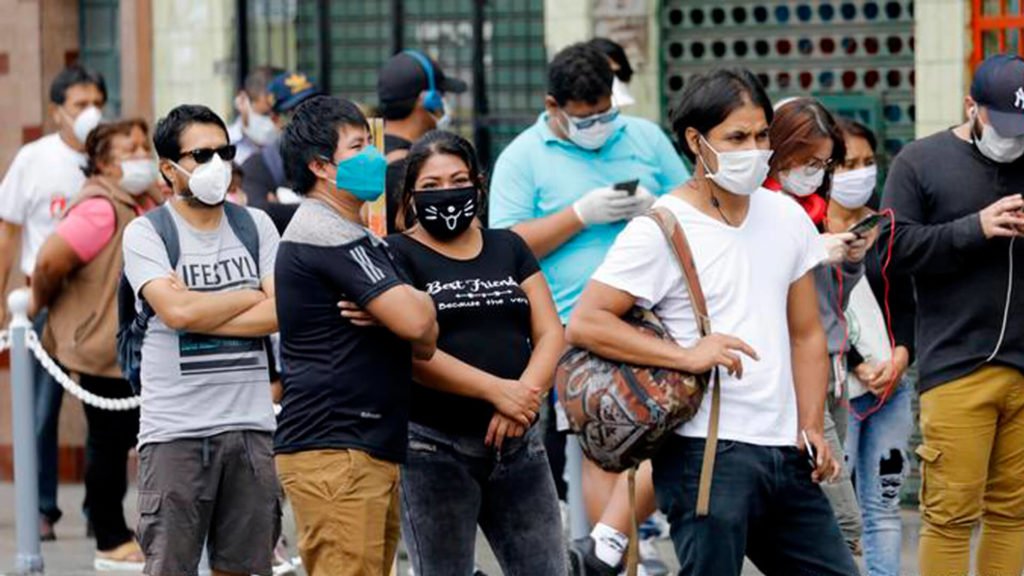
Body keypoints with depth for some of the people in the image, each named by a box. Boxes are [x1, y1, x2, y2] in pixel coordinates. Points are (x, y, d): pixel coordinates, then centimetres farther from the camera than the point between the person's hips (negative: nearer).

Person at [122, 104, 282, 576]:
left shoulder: (255, 226, 11)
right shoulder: (147, 233, -1)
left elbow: (279, 312, -1)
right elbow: (176, 309, -16)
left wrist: (200, 315, -10)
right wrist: (251, 296, -2)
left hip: (250, 425, 4)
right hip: (176, 430, -4)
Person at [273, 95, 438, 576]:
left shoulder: (353, 237, 22)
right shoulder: (326, 235, -12)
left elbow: (423, 343, 18)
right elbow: (416, 320, -21)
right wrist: (420, 299, 4)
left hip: (373, 446, 11)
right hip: (334, 450, -11)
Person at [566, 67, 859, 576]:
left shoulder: (787, 218, 12)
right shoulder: (659, 230, -7)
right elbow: (584, 324, -13)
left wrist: (812, 428, 7)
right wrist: (686, 356, -19)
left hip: (785, 455, 7)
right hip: (706, 454, -7)